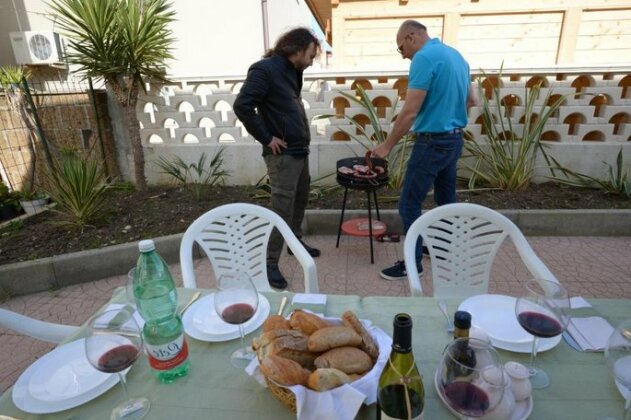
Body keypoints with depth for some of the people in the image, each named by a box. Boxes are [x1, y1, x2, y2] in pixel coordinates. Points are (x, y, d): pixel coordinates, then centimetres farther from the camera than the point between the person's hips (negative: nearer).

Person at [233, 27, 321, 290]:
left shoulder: (292, 71, 14)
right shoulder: (264, 69, -13)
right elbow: (242, 106, -22)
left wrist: (301, 133, 9)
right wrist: (267, 138, -17)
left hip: (300, 150, 9)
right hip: (282, 154, -9)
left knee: (299, 201, 19)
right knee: (282, 209, -8)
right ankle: (270, 264, 3)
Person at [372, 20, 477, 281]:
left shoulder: (424, 57, -15)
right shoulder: (455, 55, 13)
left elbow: (409, 112, -20)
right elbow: (471, 101, 19)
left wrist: (387, 146, -11)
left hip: (433, 142, -9)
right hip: (454, 139, 10)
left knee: (409, 204, -1)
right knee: (446, 199, 18)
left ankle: (413, 263, 8)